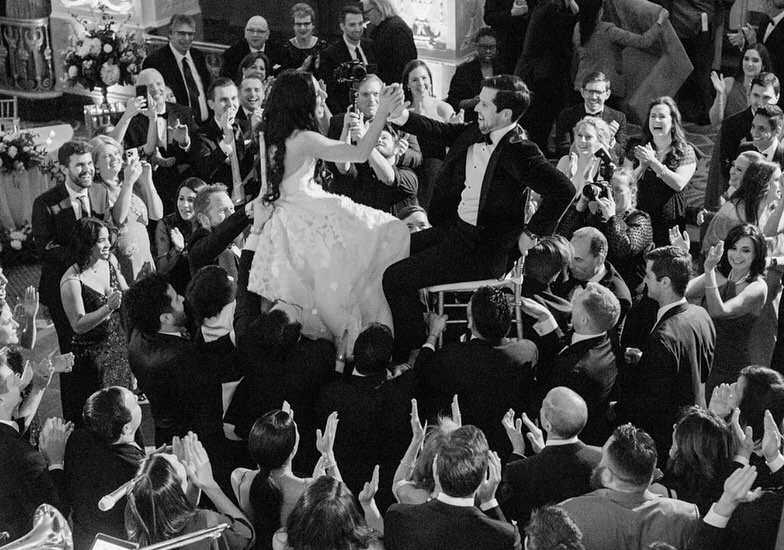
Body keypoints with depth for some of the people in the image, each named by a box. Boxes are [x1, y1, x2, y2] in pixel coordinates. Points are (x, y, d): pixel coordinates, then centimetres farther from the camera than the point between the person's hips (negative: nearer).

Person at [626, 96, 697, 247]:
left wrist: (653, 161, -18)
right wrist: (642, 166, -17)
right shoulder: (638, 149, 9)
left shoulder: (686, 151, 2)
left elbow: (679, 184, -13)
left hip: (670, 219, -2)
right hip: (640, 216, 2)